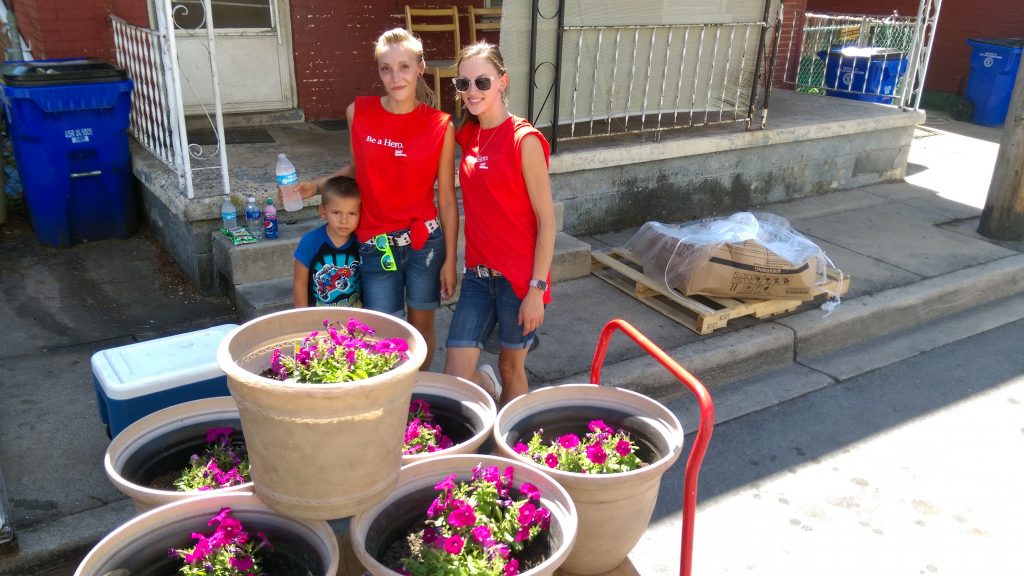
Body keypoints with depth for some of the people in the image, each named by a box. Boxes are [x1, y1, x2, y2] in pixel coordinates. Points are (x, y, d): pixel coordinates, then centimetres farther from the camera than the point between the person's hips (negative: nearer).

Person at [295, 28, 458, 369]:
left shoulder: (440, 126, -8)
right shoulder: (358, 113, -4)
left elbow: (446, 198, -4)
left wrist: (449, 259, -2)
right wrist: (316, 186, -1)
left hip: (425, 240, -1)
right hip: (376, 245, 1)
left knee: (422, 325, 14)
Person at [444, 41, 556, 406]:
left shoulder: (525, 140, -13)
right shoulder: (468, 134, 5)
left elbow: (546, 220, -13)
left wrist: (537, 290, -14)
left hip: (519, 278, -5)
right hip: (478, 274, 5)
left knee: (511, 368, 13)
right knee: (454, 379, 5)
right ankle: (487, 385, 38)